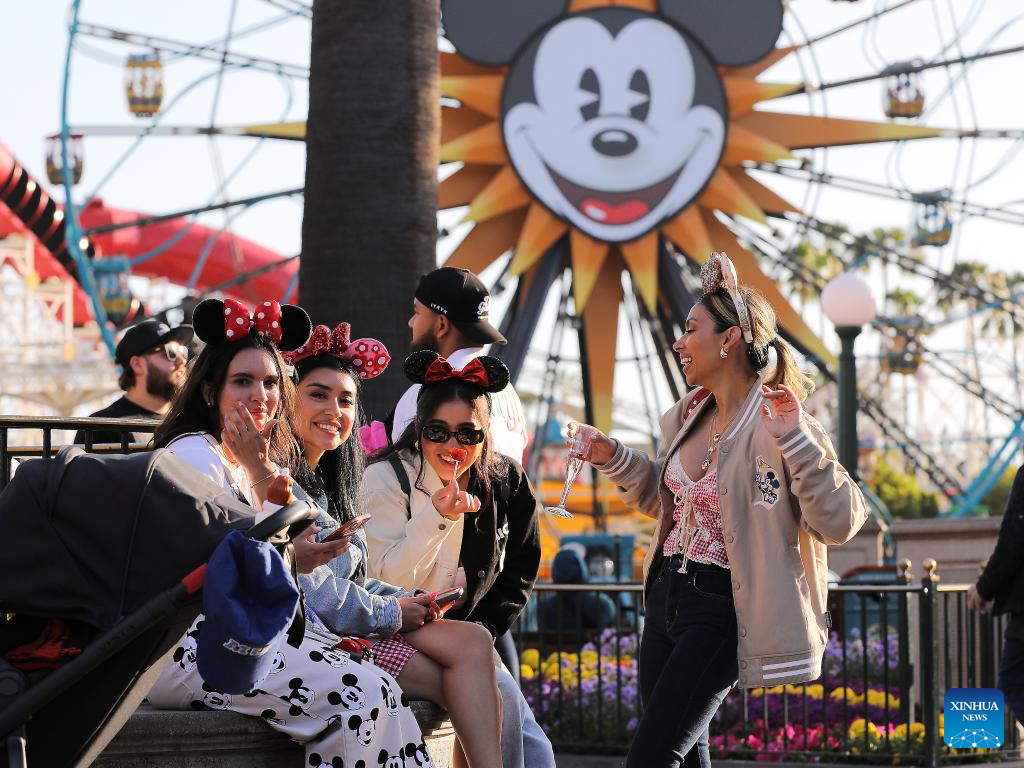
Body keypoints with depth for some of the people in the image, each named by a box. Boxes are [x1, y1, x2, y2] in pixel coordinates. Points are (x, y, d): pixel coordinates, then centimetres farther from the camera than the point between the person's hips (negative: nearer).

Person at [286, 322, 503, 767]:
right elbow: (302, 587, -17)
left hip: (347, 624, 9)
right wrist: (391, 613, -10)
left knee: (474, 641, -11)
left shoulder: (325, 483, 22)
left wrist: (409, 602, 1)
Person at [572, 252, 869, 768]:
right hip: (667, 595, 8)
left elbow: (840, 522, -21)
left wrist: (798, 439, -31)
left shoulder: (778, 425, -16)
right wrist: (611, 457, 10)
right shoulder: (689, 415, 8)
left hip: (720, 609, -8)